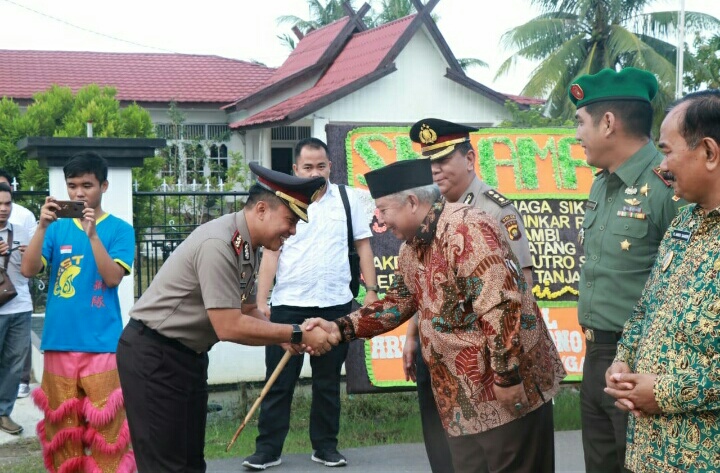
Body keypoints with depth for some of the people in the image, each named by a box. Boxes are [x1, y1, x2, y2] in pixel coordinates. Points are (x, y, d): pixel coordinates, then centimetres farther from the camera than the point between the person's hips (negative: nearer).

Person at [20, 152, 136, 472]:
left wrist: (92, 233, -20)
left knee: (104, 426, -3)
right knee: (62, 426, 10)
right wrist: (42, 226, -14)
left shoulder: (119, 229, 1)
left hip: (101, 343, -3)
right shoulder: (57, 227, 8)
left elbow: (113, 277, -11)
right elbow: (28, 270, -2)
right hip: (59, 341, 3)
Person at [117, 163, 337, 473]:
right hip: (153, 357, -10)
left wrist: (288, 339, -9)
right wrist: (297, 334, -22)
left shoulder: (246, 247, 3)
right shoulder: (218, 245, -26)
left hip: (187, 354, 10)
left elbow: (247, 313, 9)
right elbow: (229, 328, -28)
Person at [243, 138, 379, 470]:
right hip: (288, 305, -1)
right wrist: (261, 301, -6)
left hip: (335, 305, 1)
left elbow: (363, 246, 7)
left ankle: (325, 446, 22)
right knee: (279, 380, 4)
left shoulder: (348, 199, 4)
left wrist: (372, 290, -1)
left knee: (328, 380, 11)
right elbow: (270, 254, 0)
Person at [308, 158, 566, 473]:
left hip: (510, 388, -9)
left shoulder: (465, 229, -19)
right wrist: (341, 328, 6)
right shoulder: (411, 248, 11)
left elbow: (501, 304, -24)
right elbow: (398, 302, 19)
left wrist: (508, 375, -23)